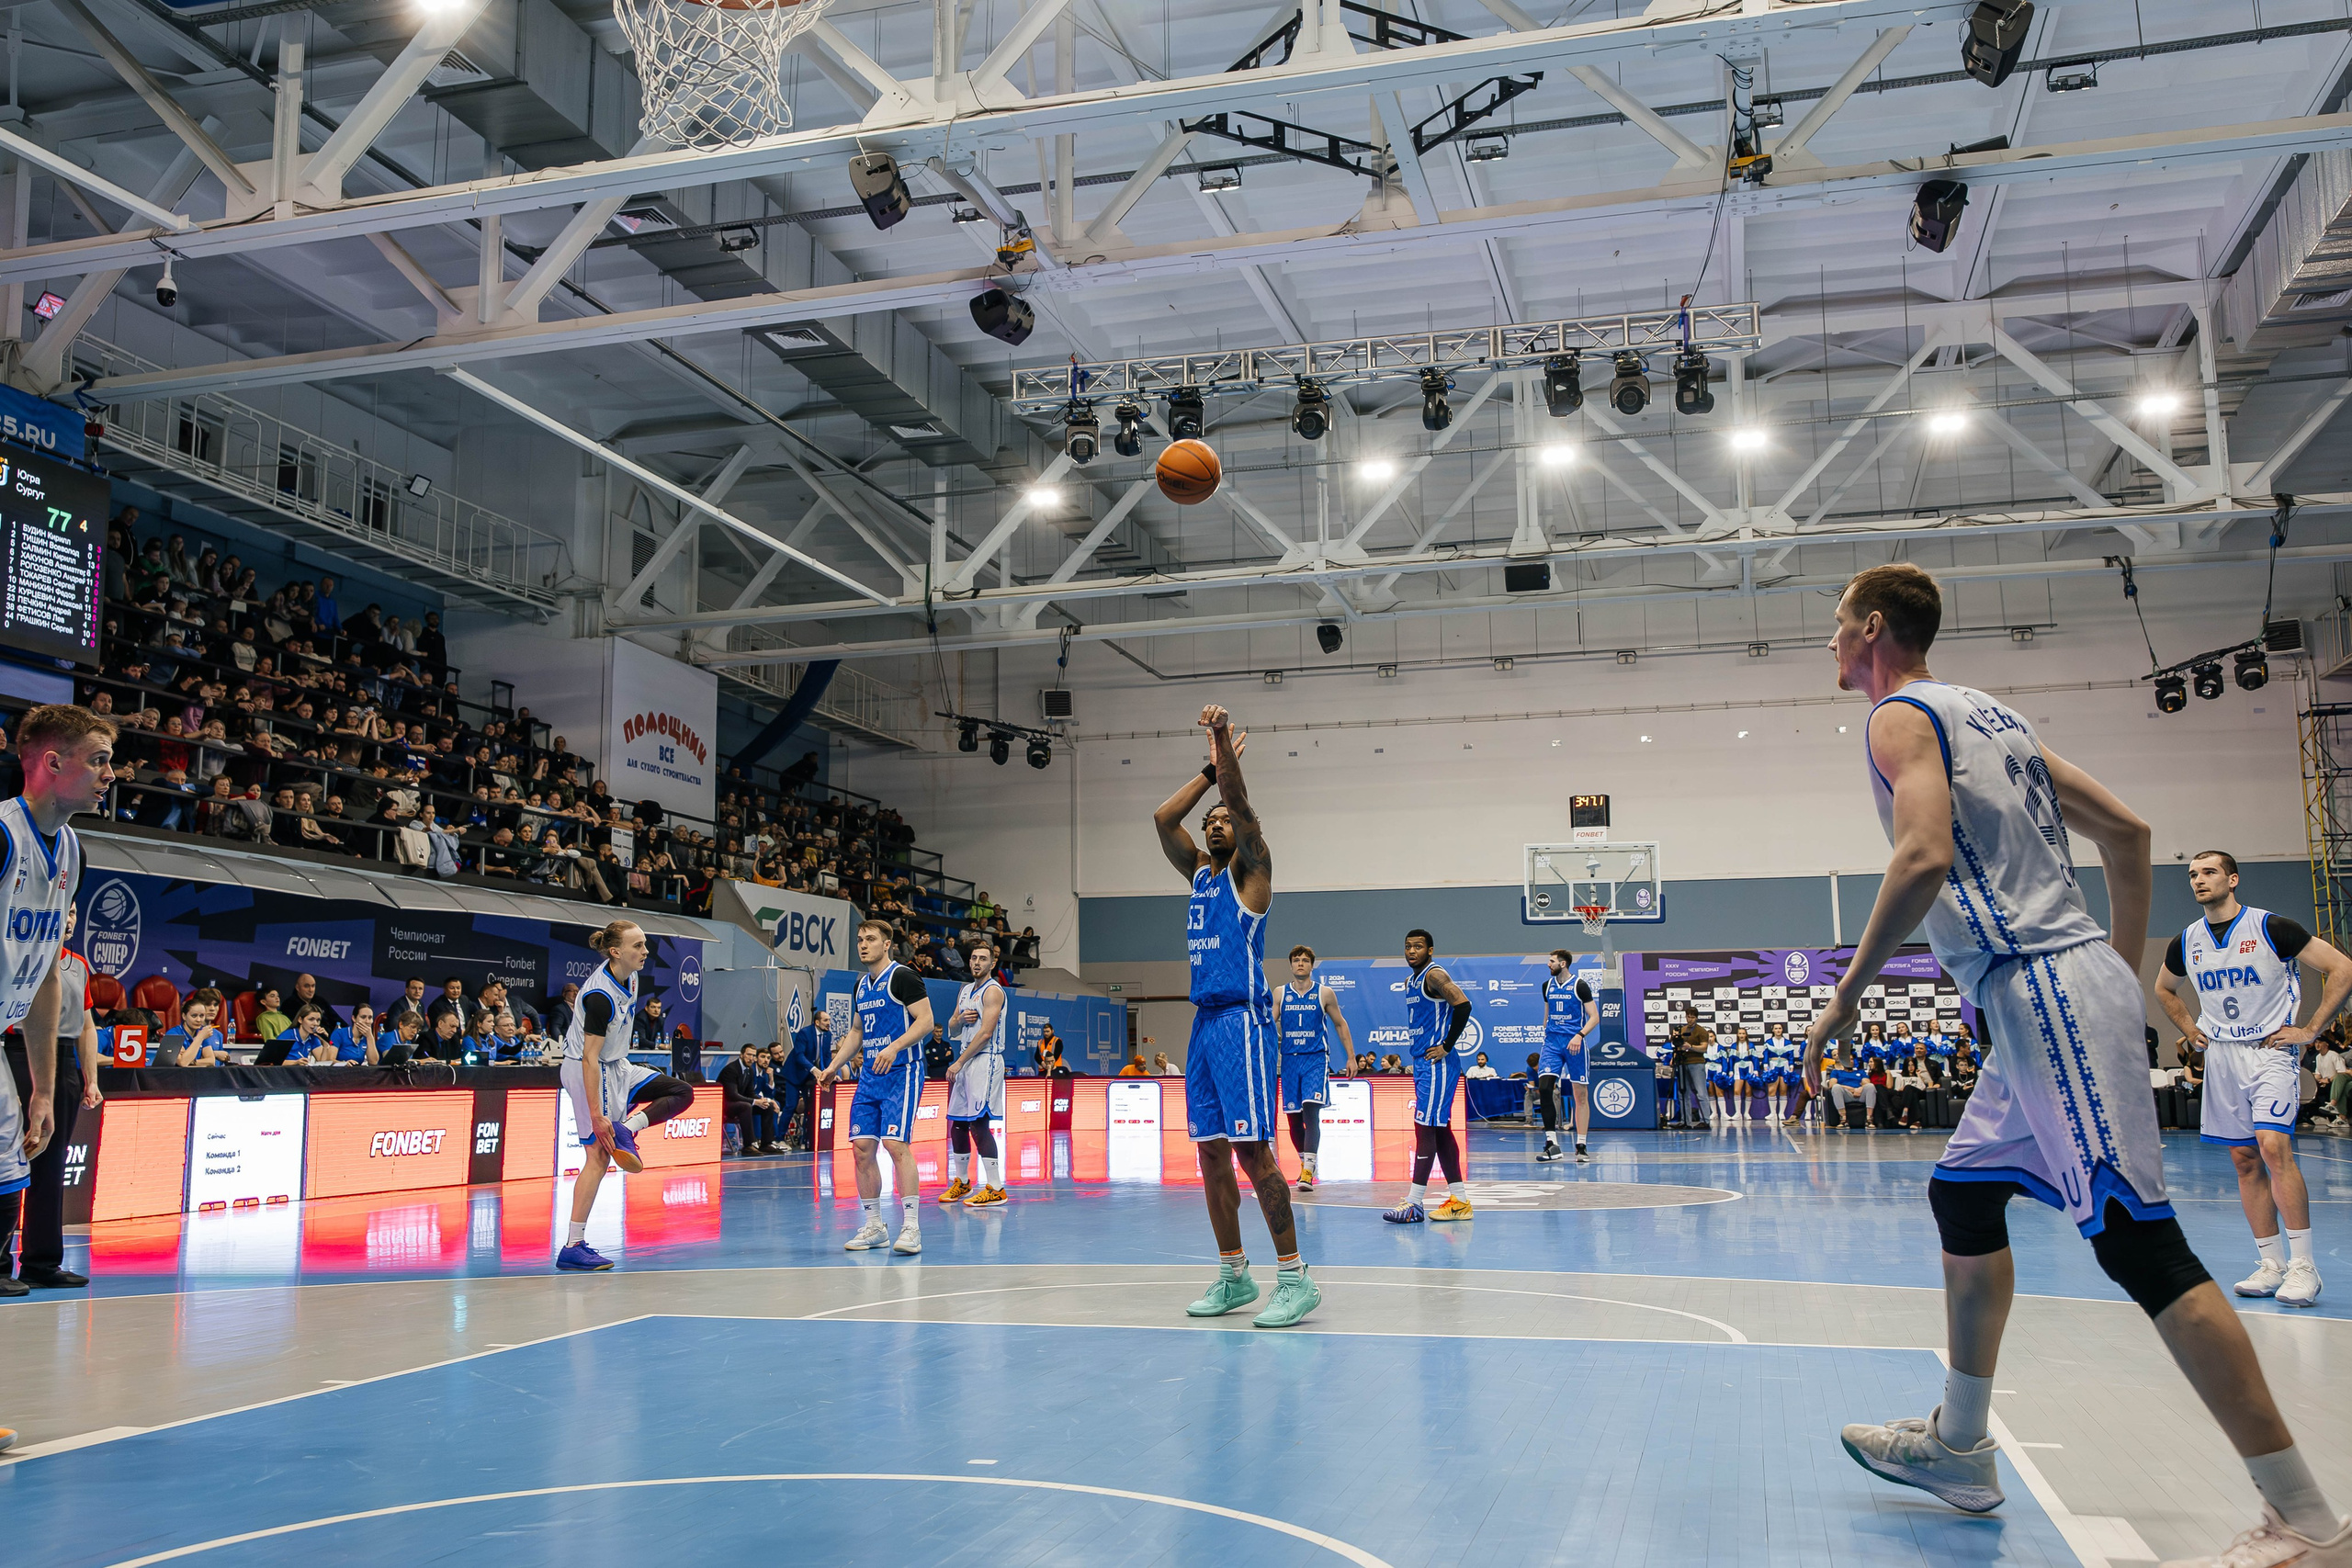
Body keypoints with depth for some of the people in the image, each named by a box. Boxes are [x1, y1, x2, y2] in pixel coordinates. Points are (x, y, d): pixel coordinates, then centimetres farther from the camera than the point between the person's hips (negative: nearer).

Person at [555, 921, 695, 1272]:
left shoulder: (629, 978, -1)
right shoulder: (600, 996, -27)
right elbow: (590, 1058, -28)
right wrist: (595, 1114, -29)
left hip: (617, 1067, 9)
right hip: (590, 1073, -9)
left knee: (682, 1092, 6)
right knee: (598, 1156, -10)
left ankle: (626, 1128, -9)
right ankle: (572, 1248, -7)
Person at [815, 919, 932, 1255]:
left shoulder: (902, 976, -8)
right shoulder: (862, 985, 17)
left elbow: (925, 1020, -13)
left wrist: (894, 1047, -25)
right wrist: (834, 1065, 15)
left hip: (901, 1073, -8)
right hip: (869, 1076, 8)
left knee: (896, 1144, -16)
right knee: (862, 1148, 3)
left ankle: (911, 1227, -13)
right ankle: (873, 1227, 13)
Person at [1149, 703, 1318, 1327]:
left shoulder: (1250, 867, 0)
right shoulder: (1200, 872, 19)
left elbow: (1239, 806, -14)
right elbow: (1163, 818, 13)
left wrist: (1225, 737, -20)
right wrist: (1211, 765, 14)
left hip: (1242, 1019, -8)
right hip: (1204, 1020, 8)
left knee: (1252, 1150, -12)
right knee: (1211, 1152, 8)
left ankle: (1295, 1277, -8)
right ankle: (1233, 1275, 15)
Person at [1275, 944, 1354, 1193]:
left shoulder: (1325, 993, 2)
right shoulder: (1280, 993, 6)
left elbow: (1340, 1025, 11)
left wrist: (1351, 1057, 8)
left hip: (1316, 1059, -3)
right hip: (1290, 1060, 3)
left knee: (1311, 1111, -18)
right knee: (1293, 1117, 7)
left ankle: (1308, 1172, -21)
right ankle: (1306, 1162, 29)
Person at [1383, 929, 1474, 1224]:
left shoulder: (1435, 975, -12)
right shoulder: (1410, 983, 16)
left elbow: (1463, 1005, -23)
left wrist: (1447, 1045, -19)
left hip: (1437, 1064, -10)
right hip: (1422, 1064, 10)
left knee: (1425, 1128, -10)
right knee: (1441, 1130, 10)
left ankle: (1414, 1203, -10)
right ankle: (1458, 1201, 14)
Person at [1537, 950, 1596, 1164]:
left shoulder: (1580, 986, -4)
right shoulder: (1547, 985, 11)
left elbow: (1594, 1016, -6)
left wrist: (1580, 1035, -20)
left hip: (1574, 1043, -4)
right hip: (1552, 1042, 4)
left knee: (1581, 1094, 1)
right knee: (1544, 1087, -15)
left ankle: (1581, 1146, 9)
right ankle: (1551, 1143, -12)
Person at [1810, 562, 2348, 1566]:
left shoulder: (1900, 719, -6)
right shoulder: (1988, 715, 21)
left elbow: (1925, 856, -23)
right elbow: (2126, 830, 21)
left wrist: (1847, 994, -14)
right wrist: (2125, 972, 24)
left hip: (2043, 993, -10)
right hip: (2069, 979, 10)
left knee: (2135, 1239, -10)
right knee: (1963, 1193, 17)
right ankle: (1958, 1447, 25)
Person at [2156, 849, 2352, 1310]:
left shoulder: (2271, 928, -10)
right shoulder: (2186, 943, 6)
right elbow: (2164, 987, 27)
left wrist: (2310, 1030, -10)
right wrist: (2191, 1029, 14)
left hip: (2270, 1052, -5)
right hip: (2221, 1058, 6)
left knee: (2273, 1146, -21)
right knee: (2245, 1161, 5)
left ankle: (2303, 1266, -14)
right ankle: (2271, 1265, 12)